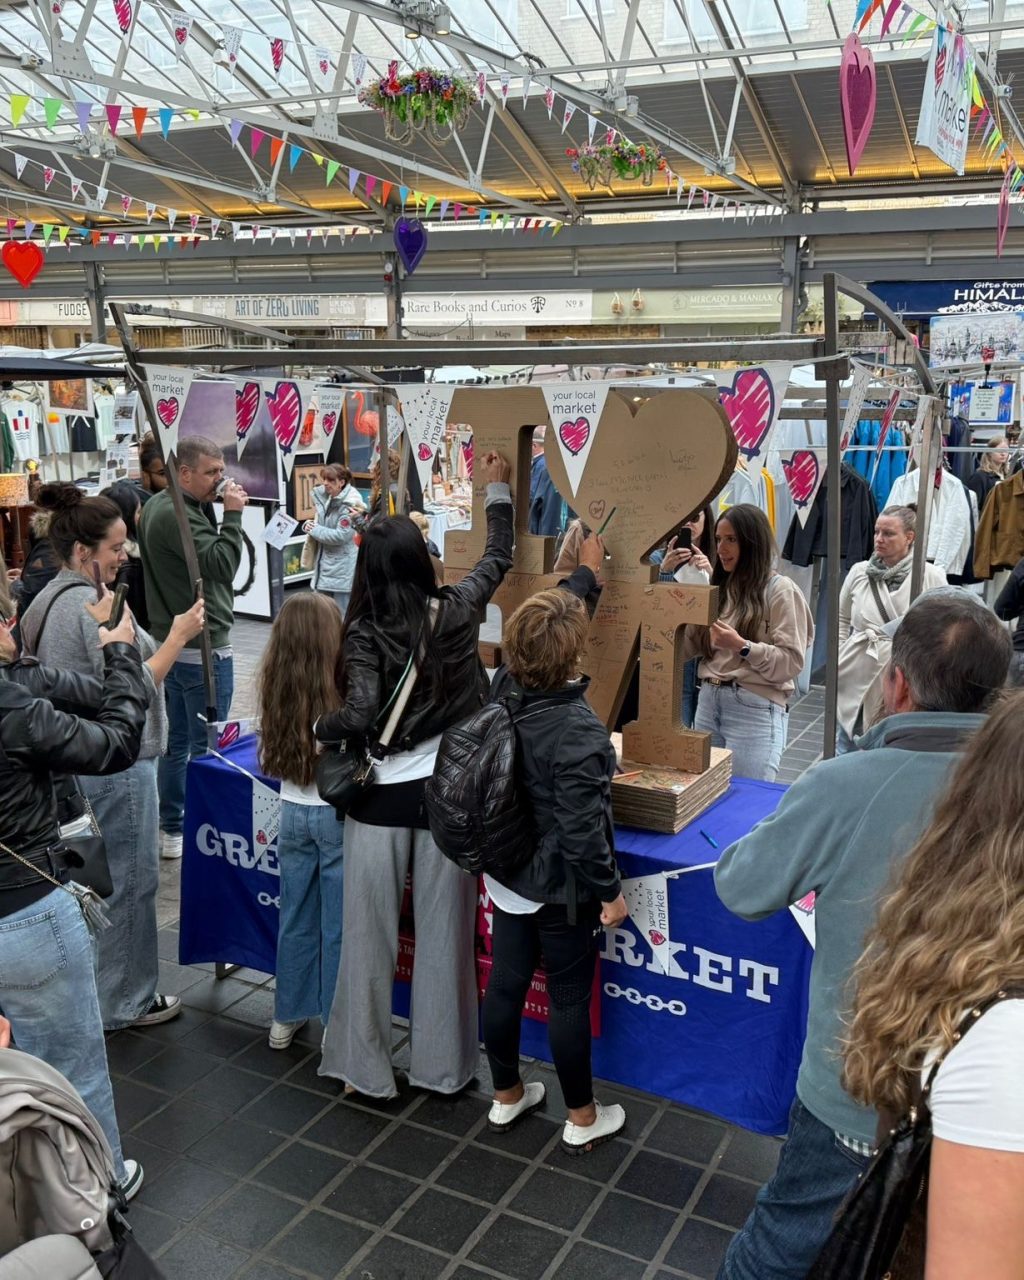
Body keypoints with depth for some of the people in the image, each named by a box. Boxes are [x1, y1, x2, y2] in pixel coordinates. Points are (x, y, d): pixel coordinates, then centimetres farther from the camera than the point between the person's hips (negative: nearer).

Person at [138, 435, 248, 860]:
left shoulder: (157, 506, 11)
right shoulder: (176, 516, -21)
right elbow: (222, 565, -25)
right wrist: (232, 515, -20)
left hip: (173, 642, 10)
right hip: (203, 647, -10)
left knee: (178, 739, 18)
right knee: (206, 744, -1)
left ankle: (170, 827, 28)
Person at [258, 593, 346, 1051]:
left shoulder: (274, 688, -6)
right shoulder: (342, 693, -21)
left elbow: (272, 755, 7)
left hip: (292, 812, 5)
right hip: (337, 814, -5)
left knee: (295, 918, 18)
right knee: (338, 925, 9)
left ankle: (287, 1017, 32)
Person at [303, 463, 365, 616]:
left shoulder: (349, 504, -18)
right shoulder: (324, 497, 6)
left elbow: (341, 535, -23)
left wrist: (314, 530, -13)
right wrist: (308, 525, -3)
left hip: (342, 568, -8)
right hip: (325, 564, 8)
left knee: (343, 615, -2)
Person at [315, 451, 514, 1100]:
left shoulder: (364, 634, -11)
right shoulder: (456, 612, -3)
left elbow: (360, 716, -22)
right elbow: (499, 558, 15)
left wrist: (314, 728, -2)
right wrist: (498, 491, 28)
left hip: (382, 797, -2)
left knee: (371, 935, 12)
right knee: (444, 933, 12)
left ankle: (367, 1067, 26)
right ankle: (443, 1065, 27)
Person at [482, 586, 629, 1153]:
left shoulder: (503, 691, -9)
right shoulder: (577, 728, -30)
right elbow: (582, 828, -28)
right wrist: (610, 891, -12)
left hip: (506, 876, 7)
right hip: (561, 888, -7)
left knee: (505, 984, 19)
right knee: (569, 998, 11)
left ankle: (506, 1096, 40)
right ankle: (581, 1120, 31)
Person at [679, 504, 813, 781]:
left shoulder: (780, 590, -5)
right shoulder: (718, 586, 13)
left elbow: (791, 663, -11)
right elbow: (689, 647, 8)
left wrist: (741, 647, -21)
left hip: (755, 709, -6)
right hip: (708, 700, 6)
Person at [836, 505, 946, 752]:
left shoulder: (932, 577, -7)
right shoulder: (859, 572, 1)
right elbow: (841, 617, 15)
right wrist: (838, 659, 7)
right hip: (856, 679, 3)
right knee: (846, 750, 13)